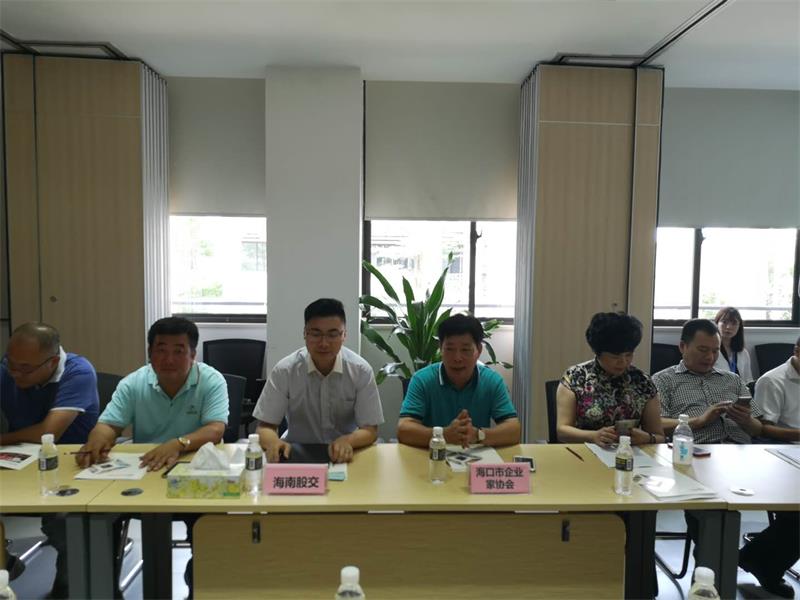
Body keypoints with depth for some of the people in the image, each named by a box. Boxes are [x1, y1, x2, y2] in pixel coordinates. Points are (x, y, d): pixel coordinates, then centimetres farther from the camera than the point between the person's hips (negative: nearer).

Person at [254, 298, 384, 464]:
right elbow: (265, 427, -7)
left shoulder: (361, 371, -11)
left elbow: (370, 430, -9)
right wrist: (274, 442, -30)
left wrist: (348, 440, -31)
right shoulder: (284, 370, -10)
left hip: (345, 455, 0)